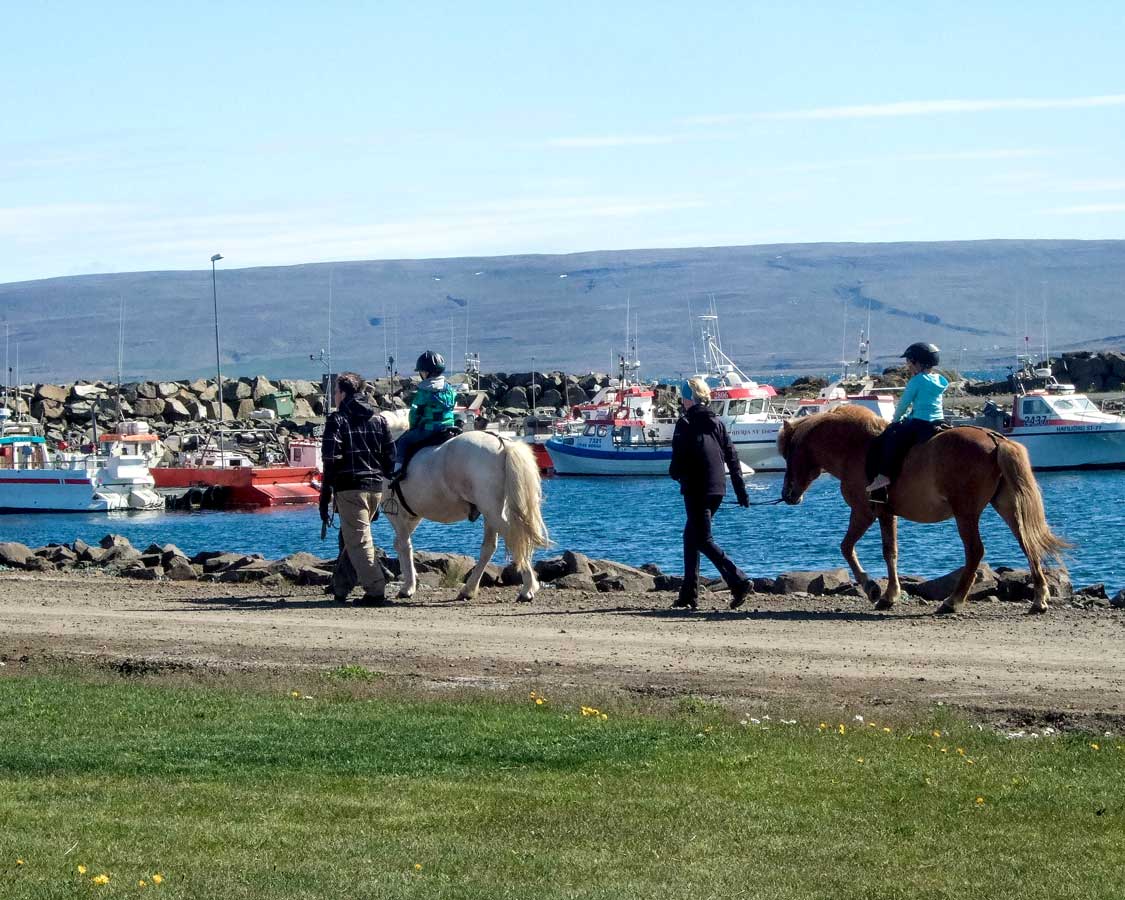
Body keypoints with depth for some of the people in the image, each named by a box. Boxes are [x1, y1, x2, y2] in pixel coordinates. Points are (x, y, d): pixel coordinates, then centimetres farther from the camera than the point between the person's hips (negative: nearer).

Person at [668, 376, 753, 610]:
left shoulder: (685, 423, -7)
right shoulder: (717, 422, 11)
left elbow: (679, 459, -12)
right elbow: (732, 457, 10)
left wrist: (675, 473, 10)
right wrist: (741, 490, 12)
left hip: (696, 489, -7)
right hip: (717, 489, 7)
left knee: (703, 540, -5)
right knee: (691, 535, 17)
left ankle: (738, 581, -22)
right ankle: (689, 594, 17)